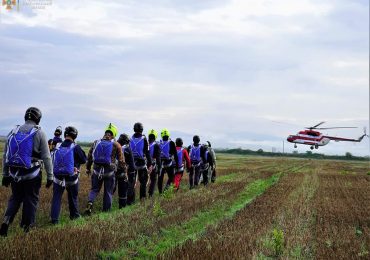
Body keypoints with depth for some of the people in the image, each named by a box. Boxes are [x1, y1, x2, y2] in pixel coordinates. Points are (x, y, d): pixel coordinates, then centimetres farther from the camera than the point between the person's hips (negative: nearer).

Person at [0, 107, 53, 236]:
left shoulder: (13, 132, 4)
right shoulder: (39, 133, -8)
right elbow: (46, 157, -9)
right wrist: (50, 176, -2)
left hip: (15, 174, 4)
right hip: (33, 175, -3)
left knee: (15, 198, 19)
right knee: (31, 201, 9)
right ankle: (26, 229, 15)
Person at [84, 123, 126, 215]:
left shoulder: (96, 143, 6)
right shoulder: (116, 145, -3)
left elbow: (89, 156, 11)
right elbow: (121, 160, -2)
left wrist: (88, 168, 22)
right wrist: (124, 171, 7)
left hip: (97, 170, 2)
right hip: (109, 172, -2)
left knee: (94, 189, 14)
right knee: (108, 192, 10)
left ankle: (90, 203, -10)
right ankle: (106, 211, 16)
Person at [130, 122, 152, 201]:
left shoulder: (131, 139, 0)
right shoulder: (144, 139, -9)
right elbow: (147, 153, -9)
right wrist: (149, 164, -5)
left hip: (132, 163, 3)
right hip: (142, 163, -3)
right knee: (143, 181, 10)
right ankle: (142, 197, 8)